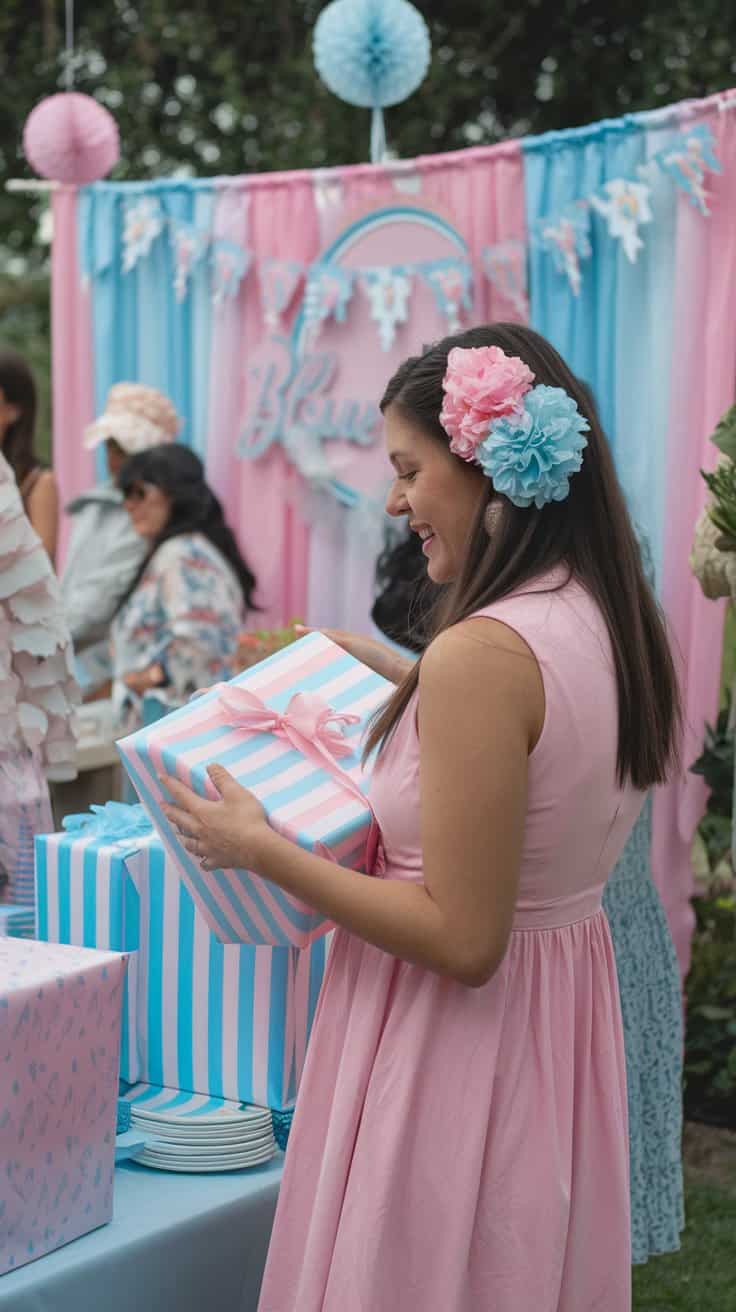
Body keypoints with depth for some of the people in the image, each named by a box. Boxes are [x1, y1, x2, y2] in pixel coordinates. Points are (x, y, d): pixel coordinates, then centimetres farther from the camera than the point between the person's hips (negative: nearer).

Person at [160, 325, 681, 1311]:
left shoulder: (482, 654, -25)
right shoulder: (612, 623, 1)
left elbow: (462, 941, -24)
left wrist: (259, 849, -16)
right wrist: (404, 681, 19)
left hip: (456, 1039, -9)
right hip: (569, 1023, 9)